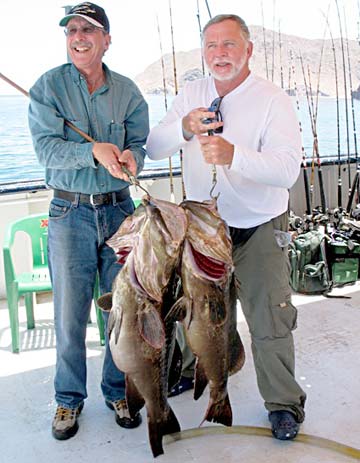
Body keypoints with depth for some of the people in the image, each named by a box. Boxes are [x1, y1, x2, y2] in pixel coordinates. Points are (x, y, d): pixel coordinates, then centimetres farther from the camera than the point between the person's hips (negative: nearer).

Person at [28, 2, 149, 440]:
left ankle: (119, 391, 27)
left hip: (119, 209, 2)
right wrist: (94, 151, -29)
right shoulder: (48, 86, -2)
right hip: (70, 211, -2)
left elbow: (139, 143, 1)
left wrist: (129, 156, -23)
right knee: (69, 312, 4)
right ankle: (69, 399, 24)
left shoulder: (127, 91, 5)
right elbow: (46, 148, -13)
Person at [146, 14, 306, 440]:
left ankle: (283, 403, 23)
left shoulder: (273, 101, -14)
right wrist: (184, 129, -29)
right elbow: (153, 148, -8)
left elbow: (287, 169, -28)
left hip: (259, 230, -4)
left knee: (269, 318, 1)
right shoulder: (190, 95, 0)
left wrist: (233, 154, -45)